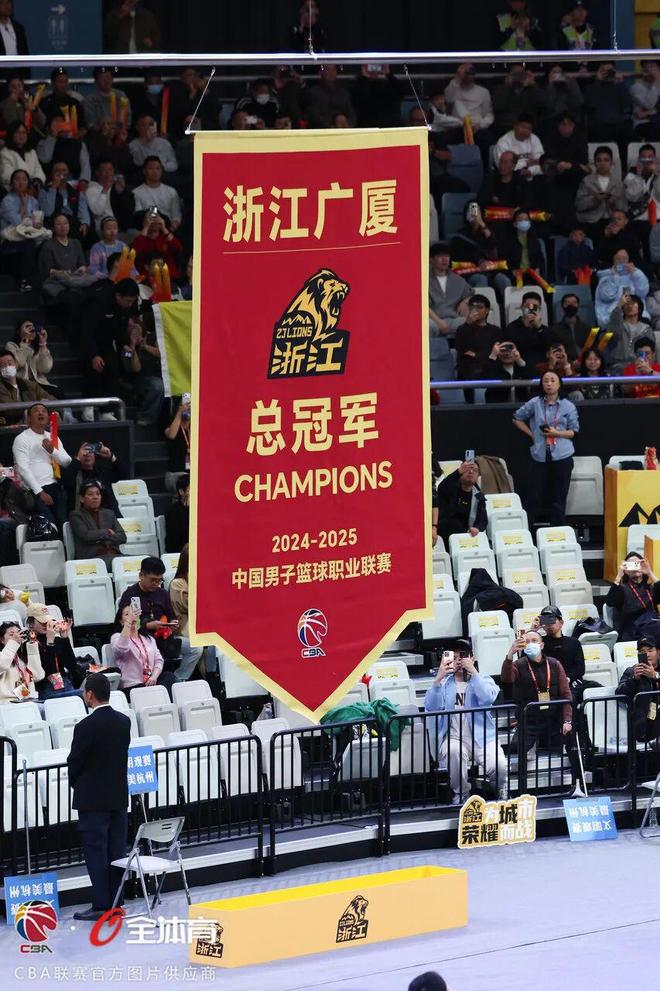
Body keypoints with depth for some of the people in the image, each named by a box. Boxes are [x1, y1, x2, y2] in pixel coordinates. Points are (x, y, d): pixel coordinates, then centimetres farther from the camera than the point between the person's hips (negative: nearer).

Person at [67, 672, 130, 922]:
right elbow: (123, 754, 8)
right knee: (117, 850, 10)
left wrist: (75, 783, 9)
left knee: (95, 852, -2)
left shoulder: (86, 727, -18)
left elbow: (74, 761, -10)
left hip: (93, 798, -6)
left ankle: (101, 905, -3)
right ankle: (116, 903, 14)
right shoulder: (124, 722, 1)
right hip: (119, 796, 6)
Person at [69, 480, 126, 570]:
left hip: (113, 554, 4)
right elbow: (86, 535, -4)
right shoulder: (76, 515, 13)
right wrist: (107, 532, 7)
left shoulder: (108, 513, 26)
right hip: (91, 557, -4)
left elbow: (122, 537, 14)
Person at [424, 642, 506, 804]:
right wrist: (439, 678, -15)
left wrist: (473, 671, -15)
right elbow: (430, 707, -4)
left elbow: (488, 698, -13)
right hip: (454, 738, 0)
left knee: (498, 766, -28)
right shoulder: (444, 683, 14)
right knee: (454, 750, -37)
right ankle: (460, 795, -13)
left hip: (482, 737, 0)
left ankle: (500, 790, 11)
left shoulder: (483, 680, 11)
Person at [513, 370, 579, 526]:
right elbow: (517, 418, 16)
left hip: (561, 456, 0)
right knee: (534, 496, -1)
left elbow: (573, 431, 5)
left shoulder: (568, 406, 3)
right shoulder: (534, 404, 3)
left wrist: (557, 433, -13)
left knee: (558, 498, 3)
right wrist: (531, 434, 6)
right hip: (539, 456, 0)